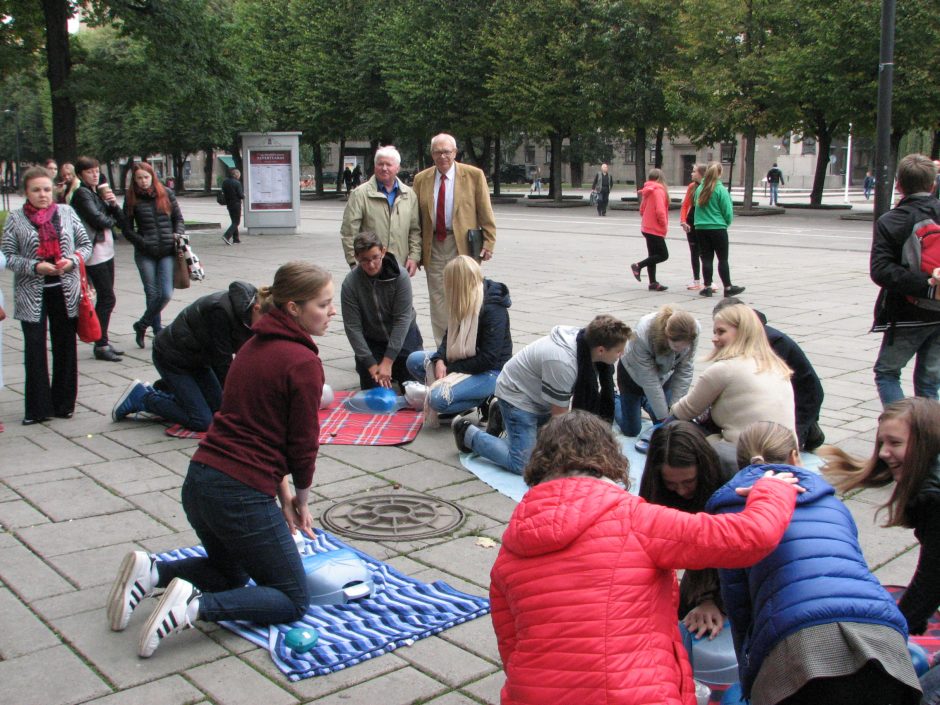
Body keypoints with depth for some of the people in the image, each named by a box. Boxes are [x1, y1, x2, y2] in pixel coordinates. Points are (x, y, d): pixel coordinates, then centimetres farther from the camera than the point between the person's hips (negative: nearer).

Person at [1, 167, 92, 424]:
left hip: (65, 292, 2)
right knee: (35, 350, 0)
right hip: (32, 295, -2)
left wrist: (72, 261, -9)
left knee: (65, 348, 8)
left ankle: (64, 403, 20)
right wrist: (35, 267, -16)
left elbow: (85, 244, 10)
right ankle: (38, 408, 8)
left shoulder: (66, 212, 5)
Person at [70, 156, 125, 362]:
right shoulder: (82, 193, -9)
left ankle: (103, 341, 18)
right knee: (107, 298, -9)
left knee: (105, 298, 11)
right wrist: (112, 220, 0)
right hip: (94, 253, -8)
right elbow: (98, 220, -20)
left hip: (107, 250, 8)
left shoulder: (99, 192, 16)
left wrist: (114, 204, -5)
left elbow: (121, 219, 12)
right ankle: (101, 346, -4)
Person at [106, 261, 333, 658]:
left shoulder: (256, 345, 11)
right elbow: (303, 446, -9)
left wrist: (283, 491, 13)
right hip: (241, 495, -8)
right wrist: (299, 502, 9)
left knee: (232, 570, 32)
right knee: (293, 601, 8)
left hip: (199, 481, 8)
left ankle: (151, 571, 9)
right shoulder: (304, 363, -15)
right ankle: (196, 606, -11)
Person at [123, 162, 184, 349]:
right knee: (153, 294, 3)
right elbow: (127, 229, 3)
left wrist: (178, 234, -4)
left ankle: (142, 325, 15)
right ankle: (159, 333, 19)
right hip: (145, 254, -1)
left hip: (168, 251, 1)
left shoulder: (166, 194, 6)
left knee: (166, 294, -7)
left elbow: (178, 218, 14)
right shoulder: (131, 198, 3)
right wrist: (143, 243, -9)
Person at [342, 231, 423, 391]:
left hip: (403, 337, 0)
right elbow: (352, 327, -17)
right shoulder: (350, 284, -19)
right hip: (370, 341, 0)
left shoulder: (400, 276, -21)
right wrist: (371, 365, -21)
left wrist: (388, 361, -26)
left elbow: (402, 319, -22)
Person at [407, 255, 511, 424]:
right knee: (414, 360, 1)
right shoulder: (465, 302, 3)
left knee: (438, 399, -28)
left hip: (491, 372, -9)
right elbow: (450, 334, 10)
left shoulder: (493, 310, -23)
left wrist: (451, 368, -17)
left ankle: (484, 400, -5)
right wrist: (440, 359, -10)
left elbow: (488, 359, -24)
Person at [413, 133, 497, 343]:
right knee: (438, 301, 7)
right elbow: (417, 218, 9)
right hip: (433, 246, 3)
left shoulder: (474, 175, -1)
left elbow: (485, 213, 0)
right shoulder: (421, 179, 7)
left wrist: (488, 242, -5)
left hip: (462, 245, -3)